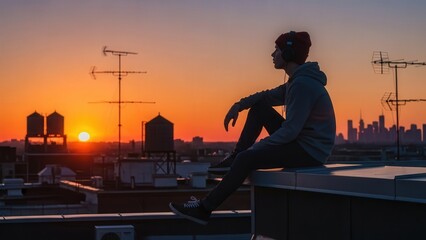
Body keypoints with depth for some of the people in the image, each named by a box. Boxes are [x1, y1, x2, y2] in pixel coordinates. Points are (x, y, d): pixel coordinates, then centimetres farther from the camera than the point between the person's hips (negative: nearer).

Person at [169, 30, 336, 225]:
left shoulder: (302, 84, -21)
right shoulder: (297, 79, 11)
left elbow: (290, 130, -25)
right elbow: (269, 96, 20)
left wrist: (256, 147, -16)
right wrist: (238, 105, 4)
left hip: (310, 151, -10)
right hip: (301, 141, 10)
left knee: (247, 158, -19)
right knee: (259, 107, 9)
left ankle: (204, 209, -12)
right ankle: (234, 159, 9)